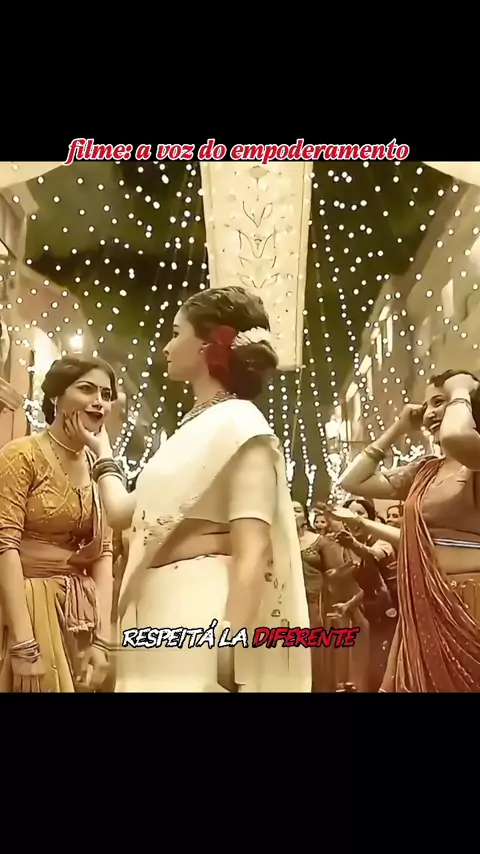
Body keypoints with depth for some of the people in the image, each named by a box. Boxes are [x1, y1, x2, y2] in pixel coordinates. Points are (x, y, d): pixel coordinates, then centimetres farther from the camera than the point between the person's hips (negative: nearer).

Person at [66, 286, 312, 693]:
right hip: (162, 609, 8)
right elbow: (125, 511, 19)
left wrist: (231, 653, -27)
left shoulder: (240, 424, -9)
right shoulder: (196, 428, 16)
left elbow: (252, 552, -19)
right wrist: (103, 453, 34)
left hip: (205, 615, -8)